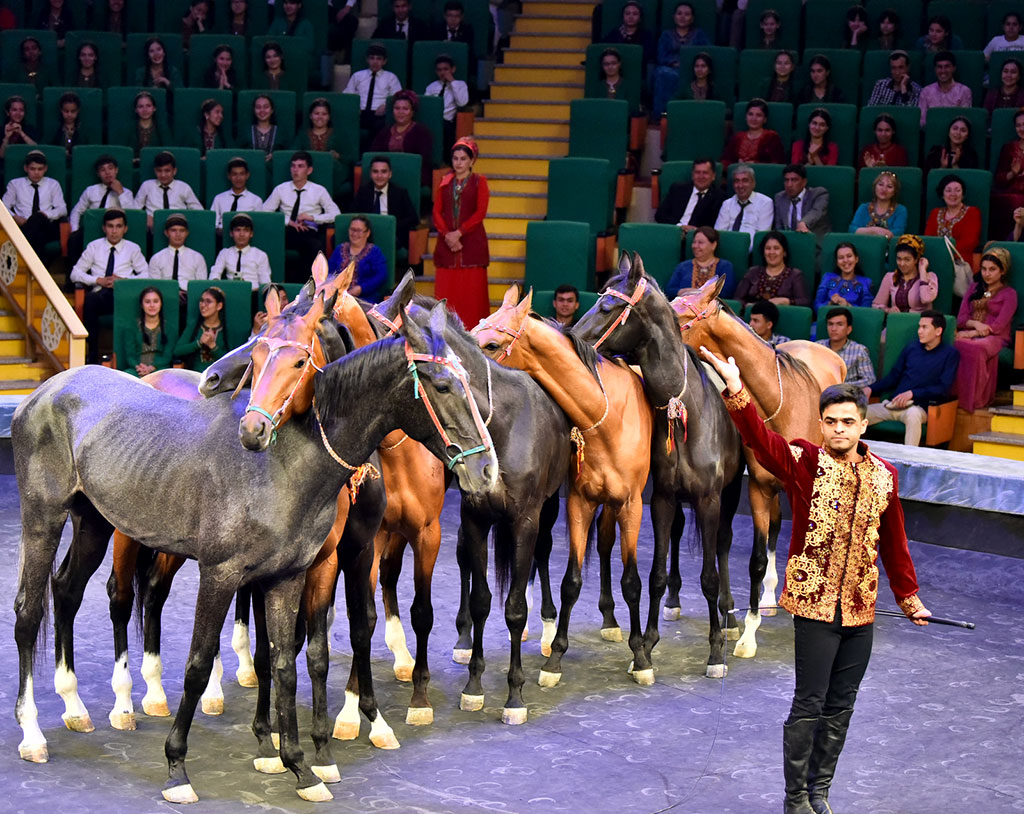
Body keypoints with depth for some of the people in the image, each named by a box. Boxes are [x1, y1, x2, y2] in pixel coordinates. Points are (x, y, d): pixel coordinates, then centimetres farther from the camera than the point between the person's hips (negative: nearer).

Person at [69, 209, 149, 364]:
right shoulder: (94, 246, 17)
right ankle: (92, 356, -32)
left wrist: (123, 280, -6)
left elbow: (146, 274, 10)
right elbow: (75, 274, 13)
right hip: (99, 294, 1)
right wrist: (98, 280, -3)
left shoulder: (133, 249, 18)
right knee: (90, 299, -38)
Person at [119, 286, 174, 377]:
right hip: (135, 369, 1)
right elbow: (129, 355, 8)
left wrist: (151, 368, -15)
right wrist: (138, 367, -16)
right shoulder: (132, 327, 15)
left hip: (159, 368, -1)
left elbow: (167, 356, 4)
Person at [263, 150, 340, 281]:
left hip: (309, 233, -1)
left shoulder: (319, 191, 13)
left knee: (315, 247, -39)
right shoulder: (281, 189, 16)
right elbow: (263, 212, 6)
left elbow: (335, 214, 5)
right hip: (286, 232, 1)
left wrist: (312, 217, -8)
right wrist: (288, 221, -7)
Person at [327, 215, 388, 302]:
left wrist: (360, 289, -15)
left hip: (365, 296, -4)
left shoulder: (374, 251, 10)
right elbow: (328, 271, 15)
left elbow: (381, 277, -3)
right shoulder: (339, 249, 24)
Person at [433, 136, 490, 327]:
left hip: (471, 241, -3)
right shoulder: (445, 182, 13)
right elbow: (437, 211, 7)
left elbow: (480, 213, -6)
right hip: (447, 242, 3)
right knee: (445, 290, 0)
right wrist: (446, 234, -9)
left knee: (471, 289, -5)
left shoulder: (479, 181, 3)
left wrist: (459, 233, -14)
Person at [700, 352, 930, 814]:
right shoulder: (804, 464, -7)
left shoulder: (883, 477, 6)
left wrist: (908, 597, 24)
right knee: (809, 705, -1)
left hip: (860, 608, 5)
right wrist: (735, 391, -42)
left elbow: (894, 544, 17)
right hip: (814, 603, -5)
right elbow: (760, 437, -26)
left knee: (841, 707, 13)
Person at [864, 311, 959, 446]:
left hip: (918, 407, -5)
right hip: (892, 404, 5)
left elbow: (943, 389, -5)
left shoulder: (950, 354, 4)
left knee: (913, 414, -42)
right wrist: (870, 388, 4)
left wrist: (912, 393, -16)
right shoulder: (910, 348, 19)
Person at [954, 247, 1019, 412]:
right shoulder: (974, 288, 24)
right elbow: (961, 318, 14)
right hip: (970, 334, 4)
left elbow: (998, 326, -4)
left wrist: (970, 333, -11)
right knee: (956, 346, -36)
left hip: (994, 338, -4)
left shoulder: (1009, 294, 8)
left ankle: (973, 399, -32)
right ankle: (954, 396, -35)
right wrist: (975, 324, -8)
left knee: (975, 349, -41)